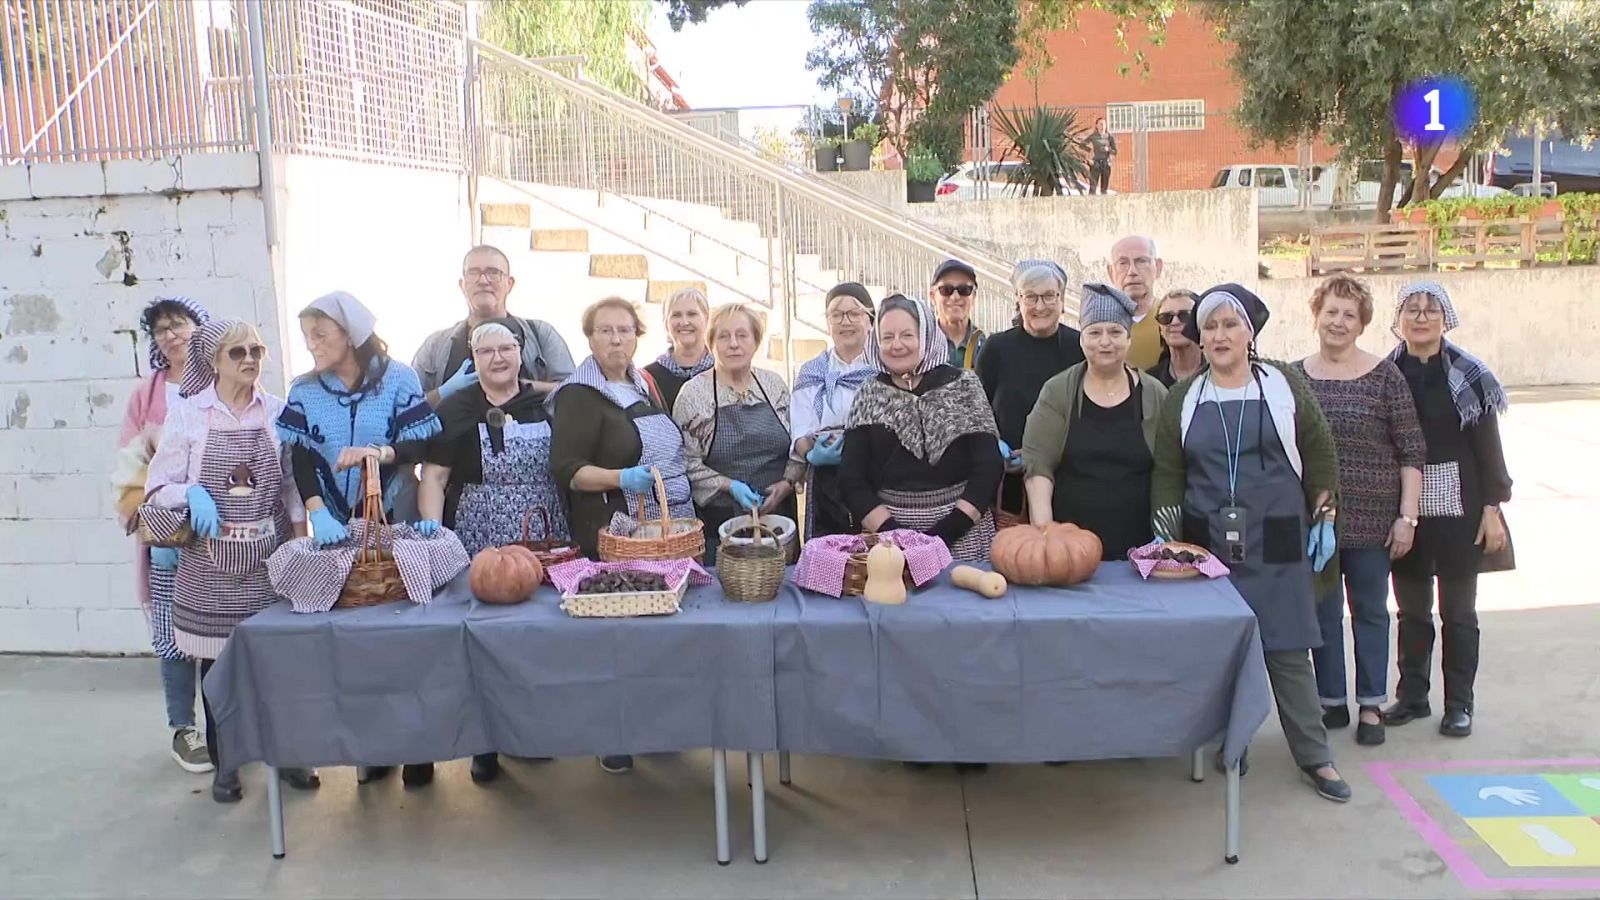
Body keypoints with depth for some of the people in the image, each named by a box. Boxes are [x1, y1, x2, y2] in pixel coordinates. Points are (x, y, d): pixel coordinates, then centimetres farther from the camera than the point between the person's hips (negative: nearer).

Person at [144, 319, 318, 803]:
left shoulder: (278, 411, 3)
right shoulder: (186, 413, -2)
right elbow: (159, 487, 0)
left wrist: (302, 542, 4)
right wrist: (192, 493, -21)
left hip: (270, 555, 1)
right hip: (211, 560, -1)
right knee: (217, 660, 5)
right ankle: (224, 761, 20)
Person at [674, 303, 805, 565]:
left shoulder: (774, 384, 7)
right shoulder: (694, 392, -4)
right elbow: (687, 462, -6)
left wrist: (787, 483, -5)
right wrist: (730, 486, -16)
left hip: (778, 512, 3)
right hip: (719, 522, -3)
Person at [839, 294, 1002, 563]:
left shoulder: (963, 385, 1)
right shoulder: (869, 396, 6)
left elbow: (988, 469, -4)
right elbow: (852, 479, 1)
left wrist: (946, 531, -13)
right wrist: (892, 533, -12)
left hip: (962, 532, -1)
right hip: (888, 531, 1)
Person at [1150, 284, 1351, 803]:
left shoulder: (1284, 386, 2)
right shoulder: (1183, 399, 7)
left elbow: (1318, 455, 6)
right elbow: (1168, 473, 7)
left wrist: (1323, 519, 3)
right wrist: (1165, 535, -1)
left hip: (1277, 544, -1)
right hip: (1206, 543, 2)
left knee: (1287, 649, 0)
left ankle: (1314, 756, 10)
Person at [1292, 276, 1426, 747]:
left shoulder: (1385, 376, -3)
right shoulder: (1294, 377, 3)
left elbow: (1412, 452, -3)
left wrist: (1407, 516, -8)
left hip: (1371, 519, -2)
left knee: (1370, 611, 9)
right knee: (1322, 611, 10)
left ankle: (1371, 706, 21)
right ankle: (1331, 702, 22)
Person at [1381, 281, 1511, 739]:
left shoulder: (1469, 375, -3)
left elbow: (1488, 446, -2)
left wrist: (1492, 509, -6)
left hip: (1458, 504, -2)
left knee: (1458, 610, 6)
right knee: (1411, 608, 10)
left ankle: (1459, 704, 17)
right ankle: (1411, 696, 23)